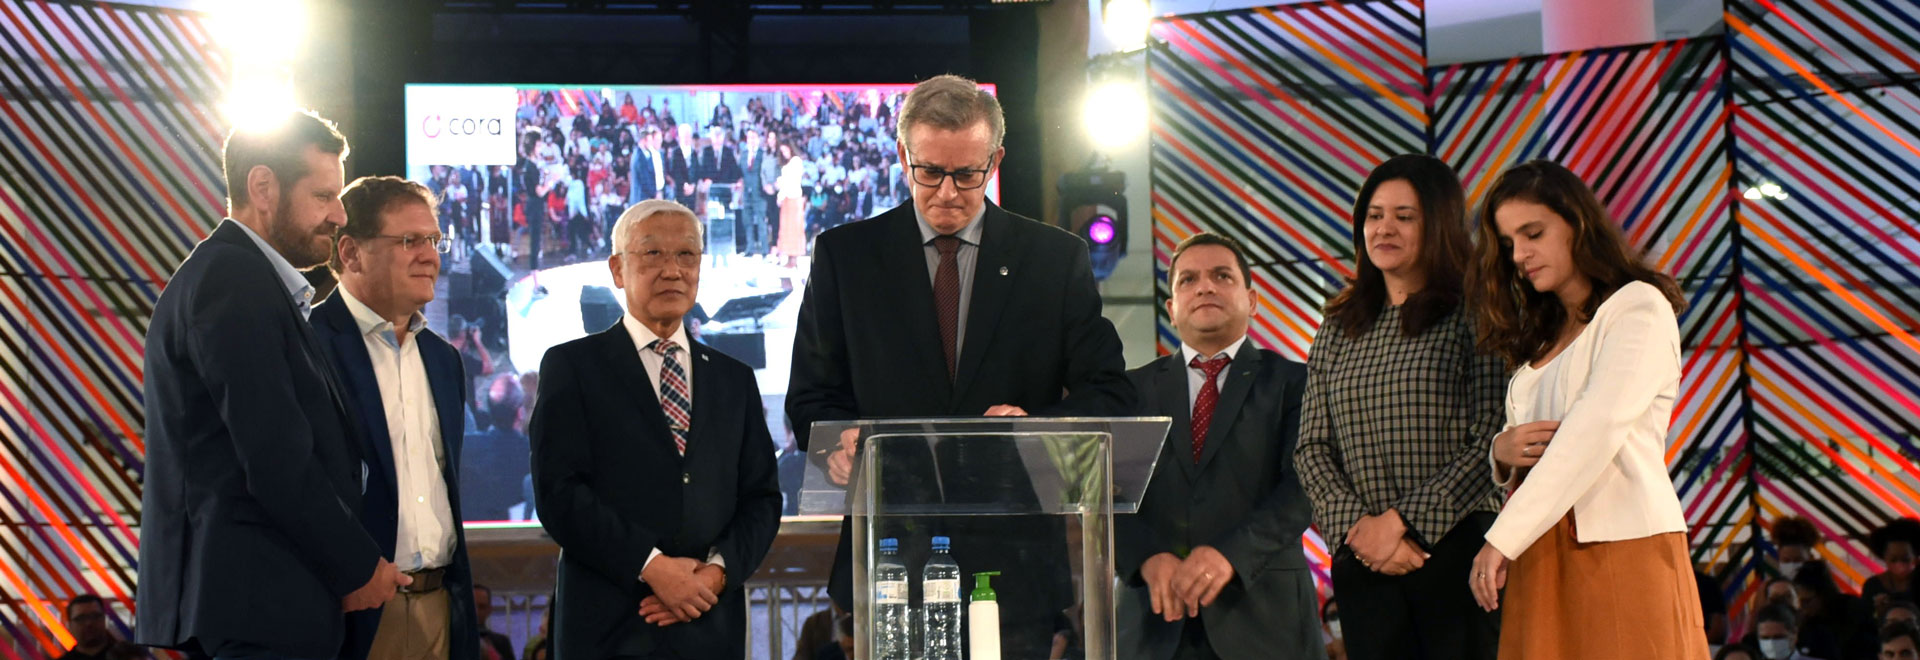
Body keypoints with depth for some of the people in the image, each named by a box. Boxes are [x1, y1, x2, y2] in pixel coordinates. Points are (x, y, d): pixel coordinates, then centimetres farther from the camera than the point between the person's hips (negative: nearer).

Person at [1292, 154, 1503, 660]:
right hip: (1363, 560, 4)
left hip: (1456, 548, -4)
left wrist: (1404, 521, -12)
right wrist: (1357, 526, -7)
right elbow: (1311, 448, 8)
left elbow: (1490, 442, -8)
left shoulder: (1473, 316, -1)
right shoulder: (1339, 327, 13)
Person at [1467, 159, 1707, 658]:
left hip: (1623, 545, -6)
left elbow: (1597, 430, -13)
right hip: (1543, 557, 6)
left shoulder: (1639, 306, 0)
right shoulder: (1540, 337, 23)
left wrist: (1504, 537, -16)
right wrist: (1502, 450, -2)